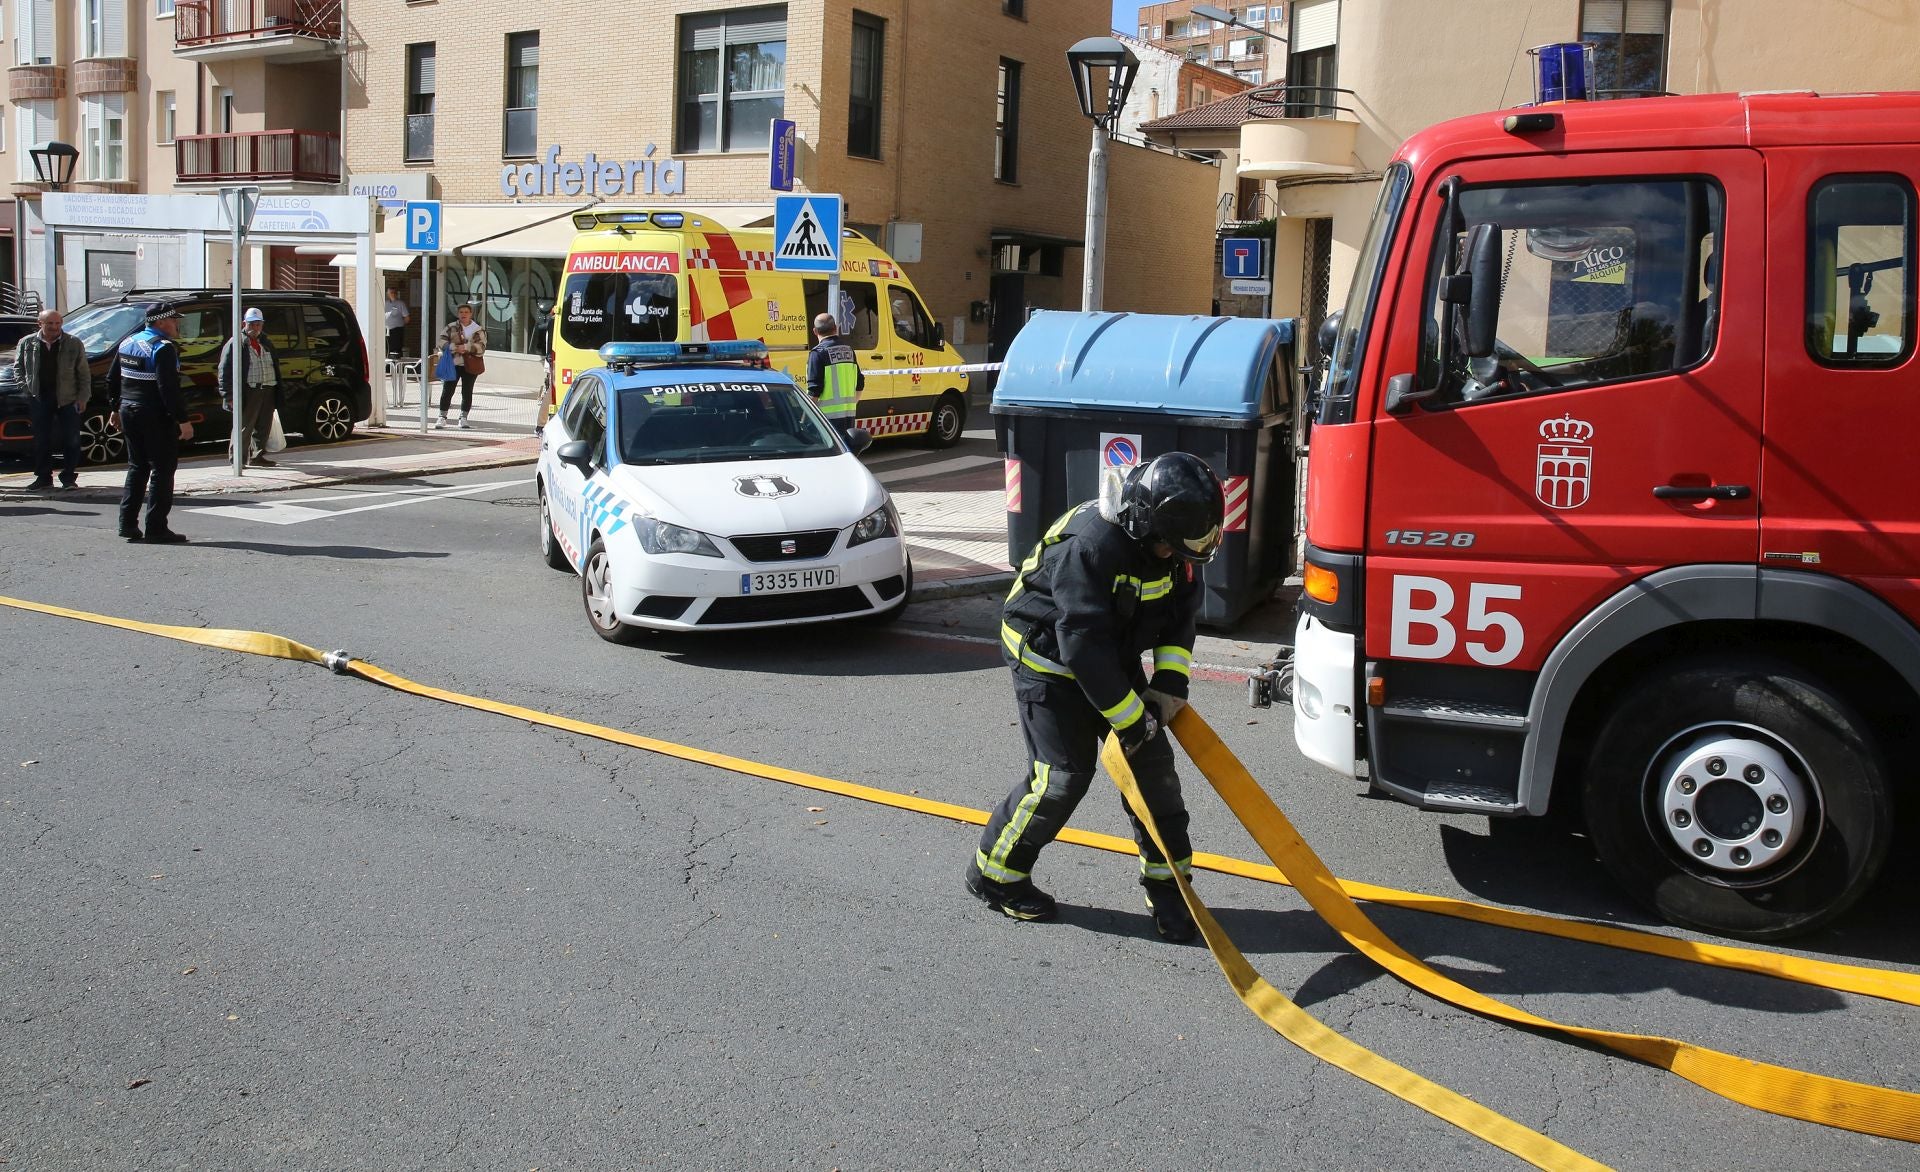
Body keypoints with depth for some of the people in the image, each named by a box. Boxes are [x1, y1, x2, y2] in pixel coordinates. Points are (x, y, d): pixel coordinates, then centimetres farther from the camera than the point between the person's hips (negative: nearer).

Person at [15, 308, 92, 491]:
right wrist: (25, 387, 3)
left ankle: (69, 478, 8)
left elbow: (84, 374, 3)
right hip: (39, 398, 2)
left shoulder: (74, 344, 1)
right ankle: (43, 478, 15)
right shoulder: (27, 343, 6)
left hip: (68, 399, -2)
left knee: (71, 440, -1)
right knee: (41, 441, 6)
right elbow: (18, 367, 17)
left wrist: (83, 397, -4)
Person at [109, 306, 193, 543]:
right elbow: (169, 388, -22)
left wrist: (116, 408, 26)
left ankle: (128, 524, 16)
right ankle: (156, 528, -3)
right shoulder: (163, 348, -15)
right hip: (155, 416, -8)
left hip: (129, 412, 8)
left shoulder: (128, 344, 12)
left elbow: (112, 379, 18)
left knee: (137, 467, 17)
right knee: (162, 470, -2)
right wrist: (183, 420, -21)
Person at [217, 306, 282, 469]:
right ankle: (238, 459, 3)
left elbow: (275, 367, 21)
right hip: (249, 392, -6)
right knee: (244, 427, -3)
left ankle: (258, 455, 20)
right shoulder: (235, 343, -1)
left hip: (268, 392, 6)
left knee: (263, 428, 10)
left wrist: (277, 392, 13)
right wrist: (229, 395, -14)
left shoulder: (266, 343, 19)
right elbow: (225, 371, -6)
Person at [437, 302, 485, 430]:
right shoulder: (451, 327, 6)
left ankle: (463, 418, 14)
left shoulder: (478, 330, 4)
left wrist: (466, 347, -20)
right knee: (447, 390, 1)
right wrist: (455, 348, -16)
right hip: (453, 364, 0)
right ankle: (442, 417, 10)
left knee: (467, 392, 4)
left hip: (470, 365, 0)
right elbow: (442, 341, -2)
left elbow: (481, 347, -7)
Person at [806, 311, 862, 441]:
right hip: (849, 412, 7)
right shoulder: (848, 349, 10)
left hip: (829, 414, -7)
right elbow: (860, 383, 15)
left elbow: (814, 389, -15)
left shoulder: (818, 353, -11)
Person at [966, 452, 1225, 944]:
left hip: (1114, 658, 7)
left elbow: (1181, 612, 2)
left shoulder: (1170, 543, -11)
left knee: (1151, 761, 1)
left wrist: (1170, 681, -12)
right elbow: (1084, 646, -34)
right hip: (1048, 658, -7)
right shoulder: (1089, 545, -35)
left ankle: (1166, 880, 16)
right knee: (1064, 773, -9)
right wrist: (1130, 719, -28)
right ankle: (995, 873, 11)